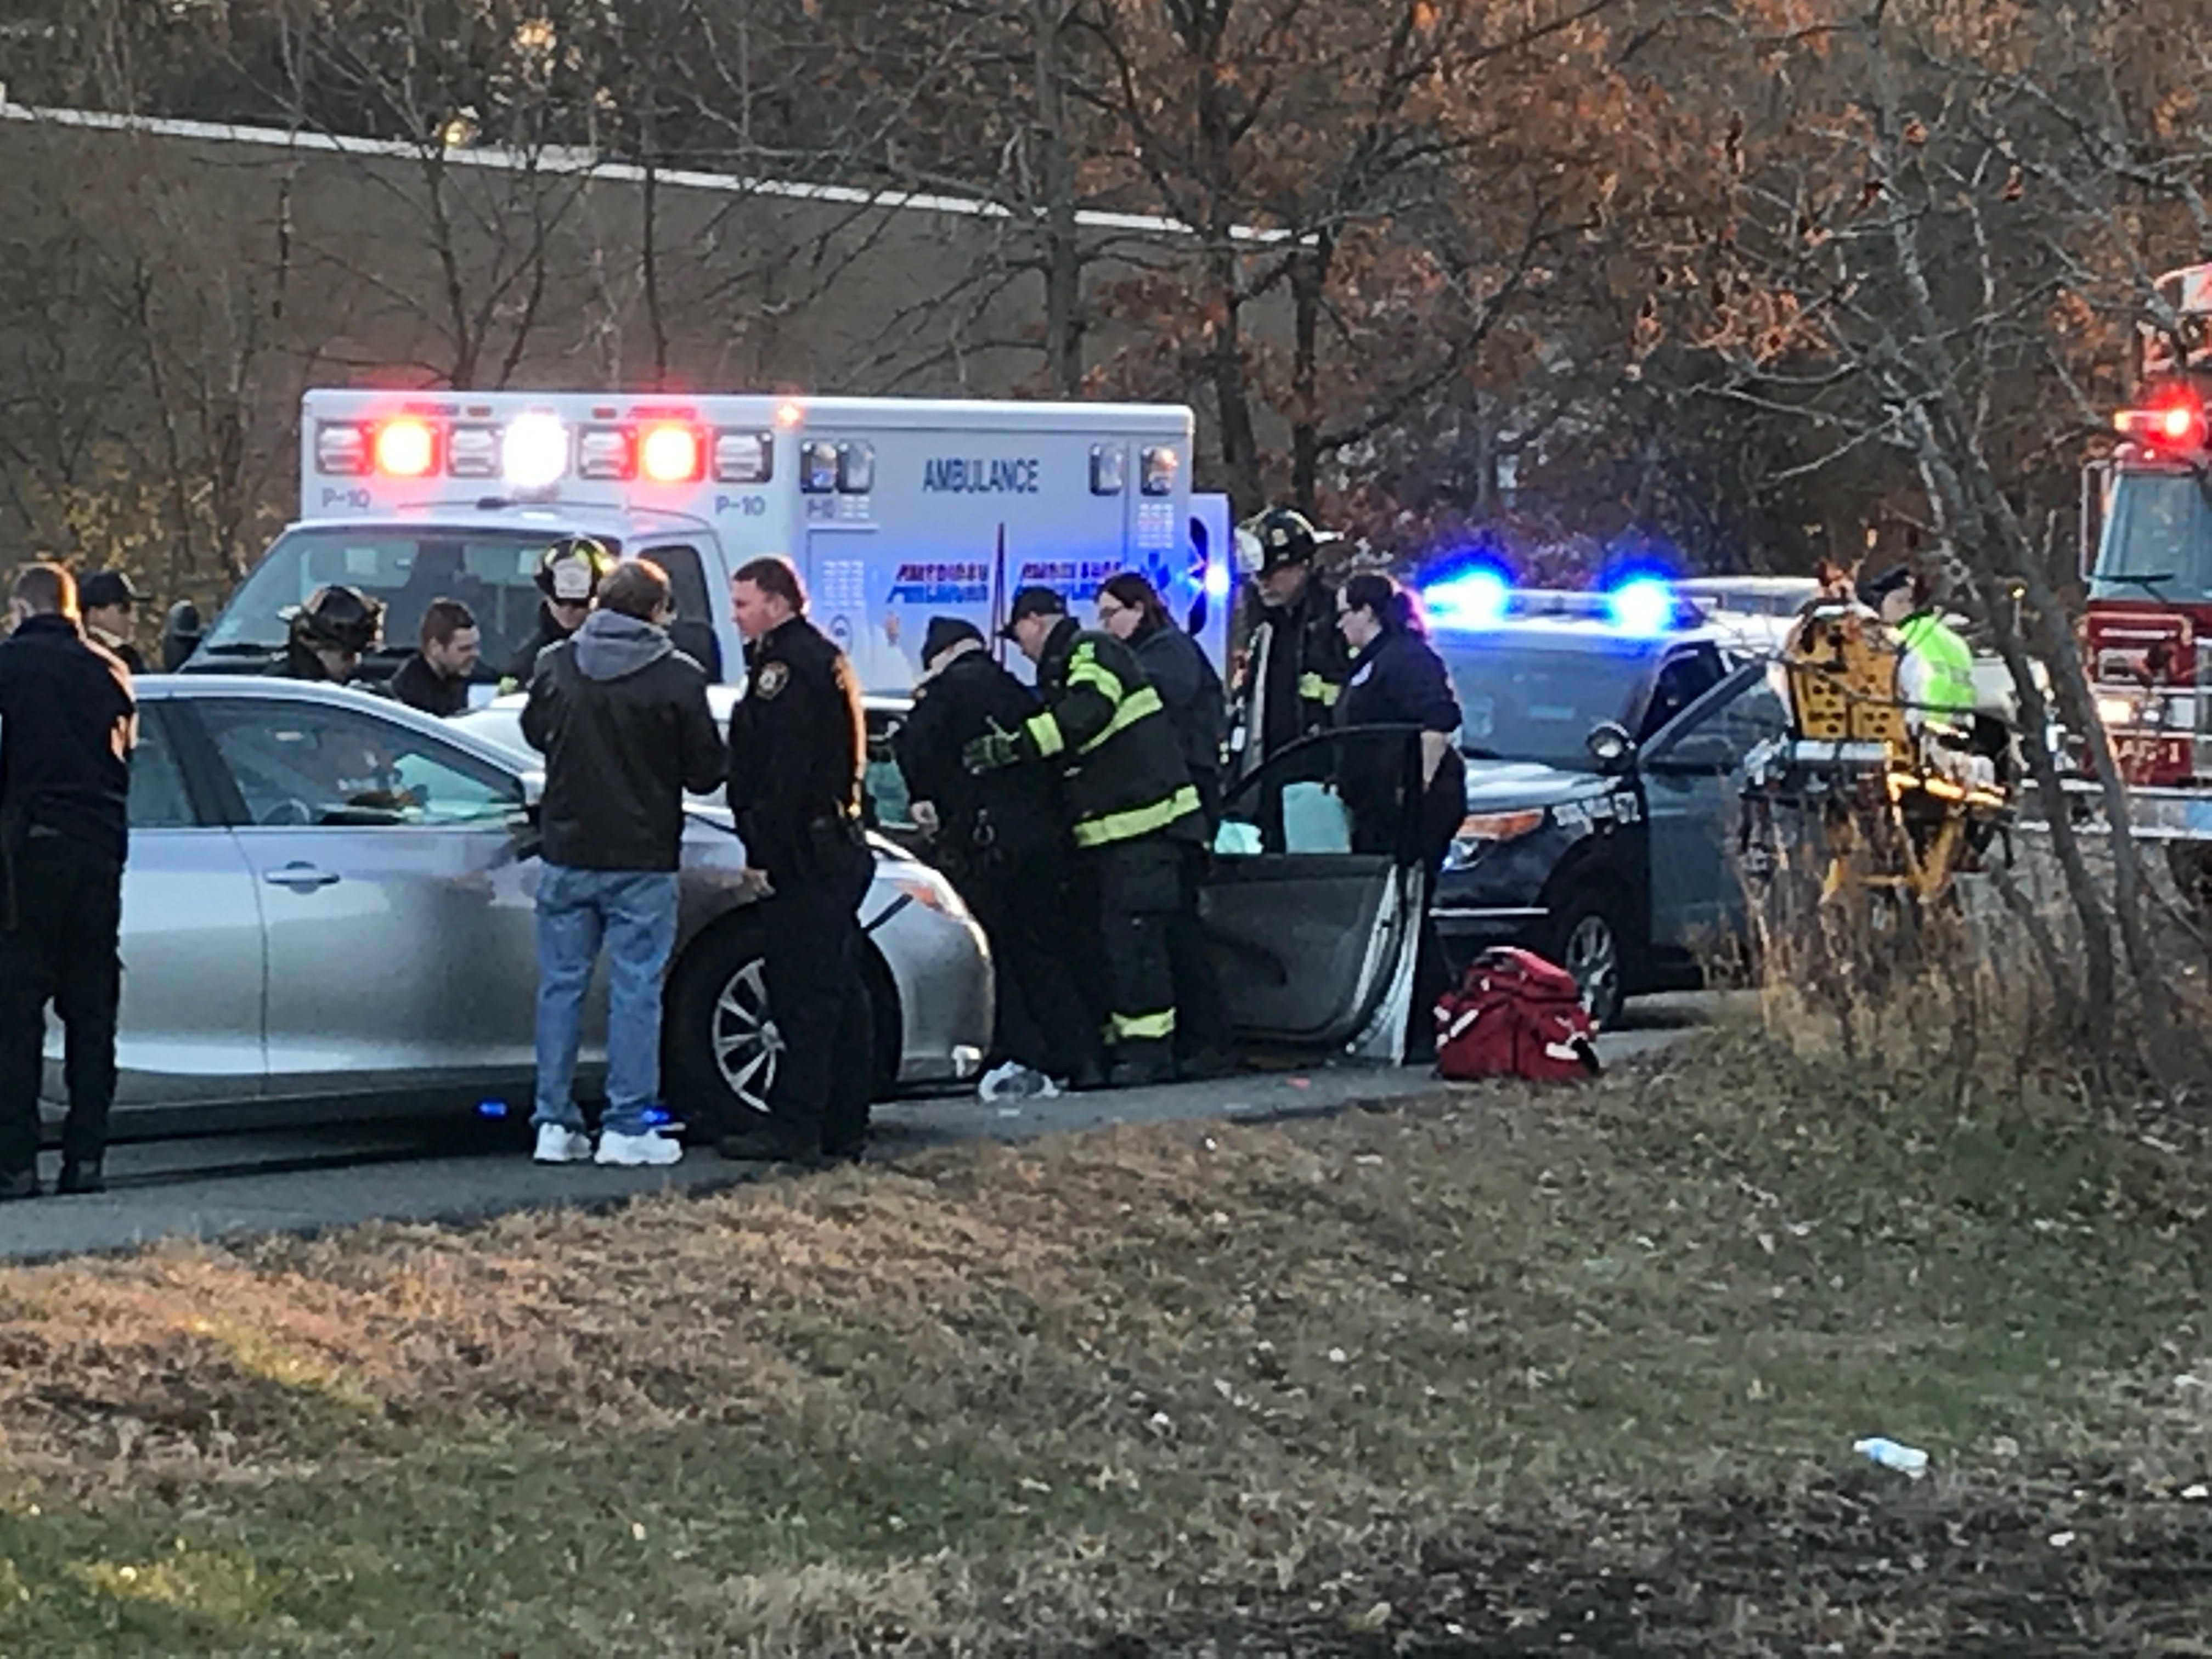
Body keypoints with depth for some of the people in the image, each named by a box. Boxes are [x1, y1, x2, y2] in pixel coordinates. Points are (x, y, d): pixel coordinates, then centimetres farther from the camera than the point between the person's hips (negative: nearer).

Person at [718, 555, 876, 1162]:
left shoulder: (787, 666, -13)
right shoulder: (826, 658, 20)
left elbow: (783, 773, -20)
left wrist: (765, 853, -19)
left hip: (804, 855, -10)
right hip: (841, 847, 10)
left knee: (802, 991, -9)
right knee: (839, 989, 11)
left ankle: (795, 1123, -9)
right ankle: (844, 1124, 14)